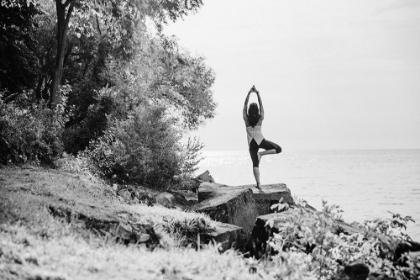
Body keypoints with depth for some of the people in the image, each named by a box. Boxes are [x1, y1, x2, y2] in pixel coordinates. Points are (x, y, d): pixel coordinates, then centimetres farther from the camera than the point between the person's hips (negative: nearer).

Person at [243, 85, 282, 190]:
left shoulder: (246, 119, -2)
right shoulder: (260, 119, -2)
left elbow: (245, 105, 3)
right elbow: (261, 106, 6)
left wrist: (249, 93, 3)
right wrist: (258, 94, 7)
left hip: (252, 143, 2)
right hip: (261, 141, -2)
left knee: (255, 164, -1)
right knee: (278, 149, 12)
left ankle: (258, 184, -13)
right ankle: (261, 153, -7)